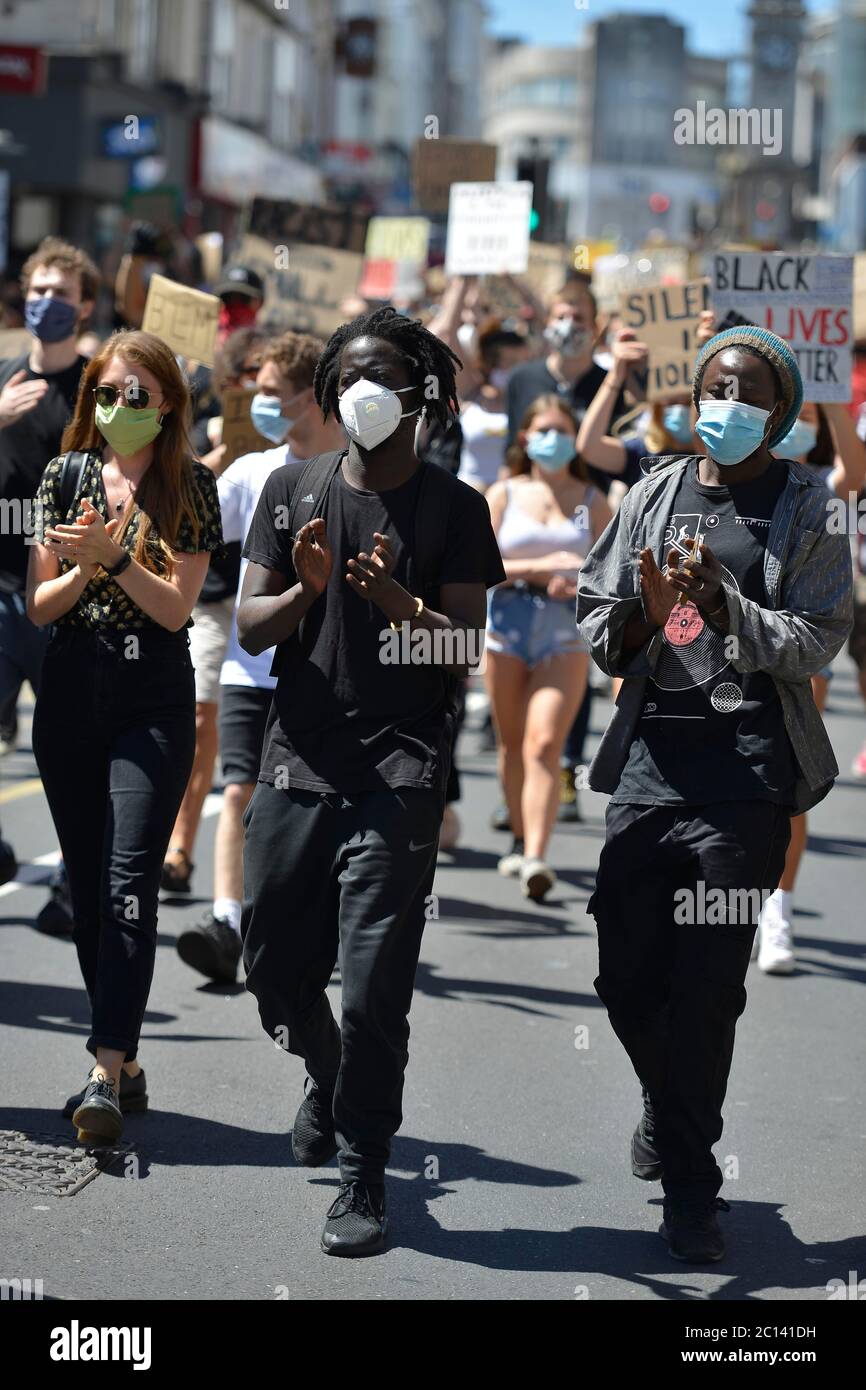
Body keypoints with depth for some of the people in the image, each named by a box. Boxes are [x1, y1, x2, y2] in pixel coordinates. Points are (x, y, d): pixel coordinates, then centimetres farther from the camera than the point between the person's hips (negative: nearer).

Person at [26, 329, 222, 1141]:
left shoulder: (189, 488, 0)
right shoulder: (65, 476, 8)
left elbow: (174, 607, -7)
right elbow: (37, 606, 5)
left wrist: (114, 553, -20)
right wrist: (83, 569, -14)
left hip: (153, 700, -4)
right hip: (70, 693, 4)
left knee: (128, 883, -14)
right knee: (87, 886, 6)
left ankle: (106, 1073, -20)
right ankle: (125, 1066, 15)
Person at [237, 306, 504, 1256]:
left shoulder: (453, 508, 1)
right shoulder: (291, 491, 8)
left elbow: (465, 651, -4)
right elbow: (249, 629, 5)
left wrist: (400, 602, -24)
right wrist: (305, 591, -16)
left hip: (398, 776, -3)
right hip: (296, 766, 4)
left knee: (373, 989, -9)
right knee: (274, 968, 11)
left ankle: (362, 1182, 0)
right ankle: (328, 1080, 44)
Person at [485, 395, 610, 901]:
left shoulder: (592, 503, 8)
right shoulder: (504, 495, 7)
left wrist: (581, 584, -13)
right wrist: (539, 567, -13)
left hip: (567, 634, -1)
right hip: (508, 626, 1)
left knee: (544, 744, -14)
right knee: (513, 743, 10)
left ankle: (536, 857, -22)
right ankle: (521, 839, 29)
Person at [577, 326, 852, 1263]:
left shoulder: (807, 509, 3)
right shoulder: (656, 495, 13)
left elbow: (816, 642, -5)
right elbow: (594, 620, 11)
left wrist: (726, 607, -19)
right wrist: (642, 618, -10)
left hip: (746, 777, -4)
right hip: (649, 761, 4)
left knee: (707, 988, -6)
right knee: (626, 977, 8)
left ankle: (690, 1186, 3)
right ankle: (666, 1108, 38)